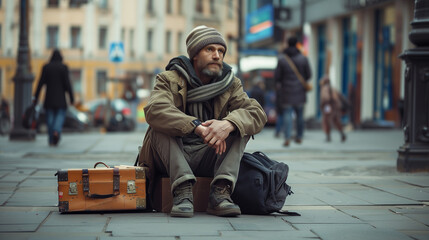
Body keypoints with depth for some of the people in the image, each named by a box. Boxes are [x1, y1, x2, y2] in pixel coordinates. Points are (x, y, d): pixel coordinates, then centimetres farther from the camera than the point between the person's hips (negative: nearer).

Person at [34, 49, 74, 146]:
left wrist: (36, 97, 3)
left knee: (50, 116, 8)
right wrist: (71, 97, -4)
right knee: (60, 115, 5)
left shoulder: (46, 67, 1)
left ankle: (51, 140, 6)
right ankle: (57, 131, -25)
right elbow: (67, 83, -9)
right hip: (60, 97, -2)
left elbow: (41, 83, -1)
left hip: (49, 96, 2)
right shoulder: (63, 67, -5)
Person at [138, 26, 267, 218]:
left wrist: (228, 124, -34)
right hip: (170, 158, -2)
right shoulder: (171, 79, -4)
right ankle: (182, 190, -38)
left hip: (208, 158, 3)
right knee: (161, 124, -25)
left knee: (240, 124, -15)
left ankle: (221, 191, -31)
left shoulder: (231, 84, 6)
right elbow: (154, 110, -26)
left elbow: (258, 114, -11)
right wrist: (197, 127, -39)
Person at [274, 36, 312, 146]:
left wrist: (279, 84, 16)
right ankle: (299, 136, 20)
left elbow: (277, 76, -5)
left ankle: (287, 138, -13)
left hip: (286, 92, -1)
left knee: (287, 114, -2)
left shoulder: (281, 59, -7)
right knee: (300, 114, 14)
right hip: (300, 92, 2)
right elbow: (308, 75, 2)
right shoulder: (303, 58, -3)